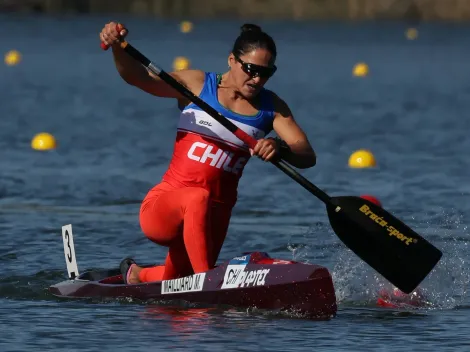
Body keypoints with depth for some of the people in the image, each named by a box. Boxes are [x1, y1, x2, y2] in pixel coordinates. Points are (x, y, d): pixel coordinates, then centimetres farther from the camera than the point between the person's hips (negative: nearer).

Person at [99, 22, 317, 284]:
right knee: (197, 199, -38)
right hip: (161, 208, -4)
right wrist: (117, 46, -34)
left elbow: (308, 156, -7)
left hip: (214, 217, 4)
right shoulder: (197, 84, -2)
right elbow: (138, 77, -13)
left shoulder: (273, 108, 4)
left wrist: (280, 149, -31)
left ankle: (136, 275, 48)